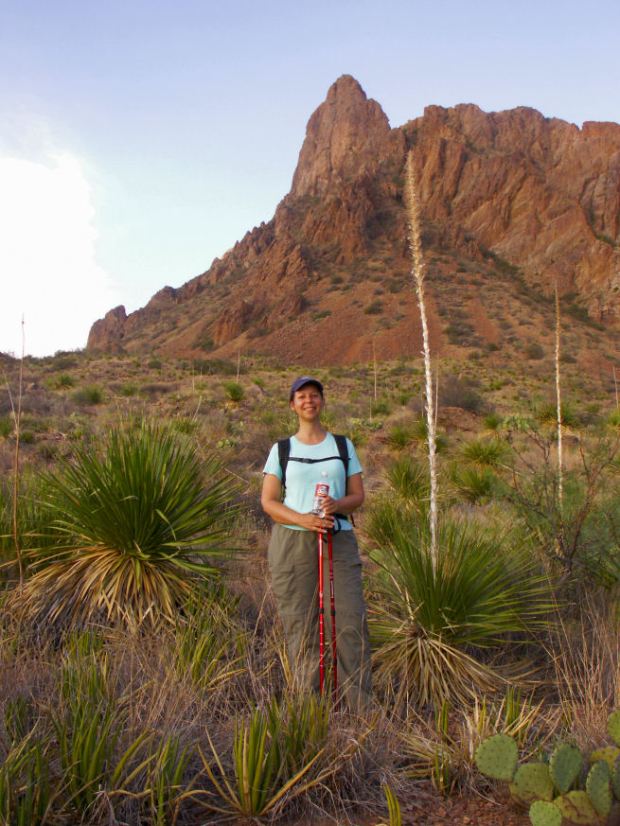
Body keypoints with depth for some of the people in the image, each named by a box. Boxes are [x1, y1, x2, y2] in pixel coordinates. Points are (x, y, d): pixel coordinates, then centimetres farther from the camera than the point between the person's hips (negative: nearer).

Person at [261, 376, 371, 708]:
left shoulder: (343, 446, 11)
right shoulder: (281, 450, 7)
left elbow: (358, 495, 9)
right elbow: (268, 501, 2)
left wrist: (338, 505, -14)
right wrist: (302, 519, -15)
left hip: (339, 539, 1)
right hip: (292, 541, 0)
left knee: (352, 620, -4)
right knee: (299, 624, 3)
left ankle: (360, 704, 8)